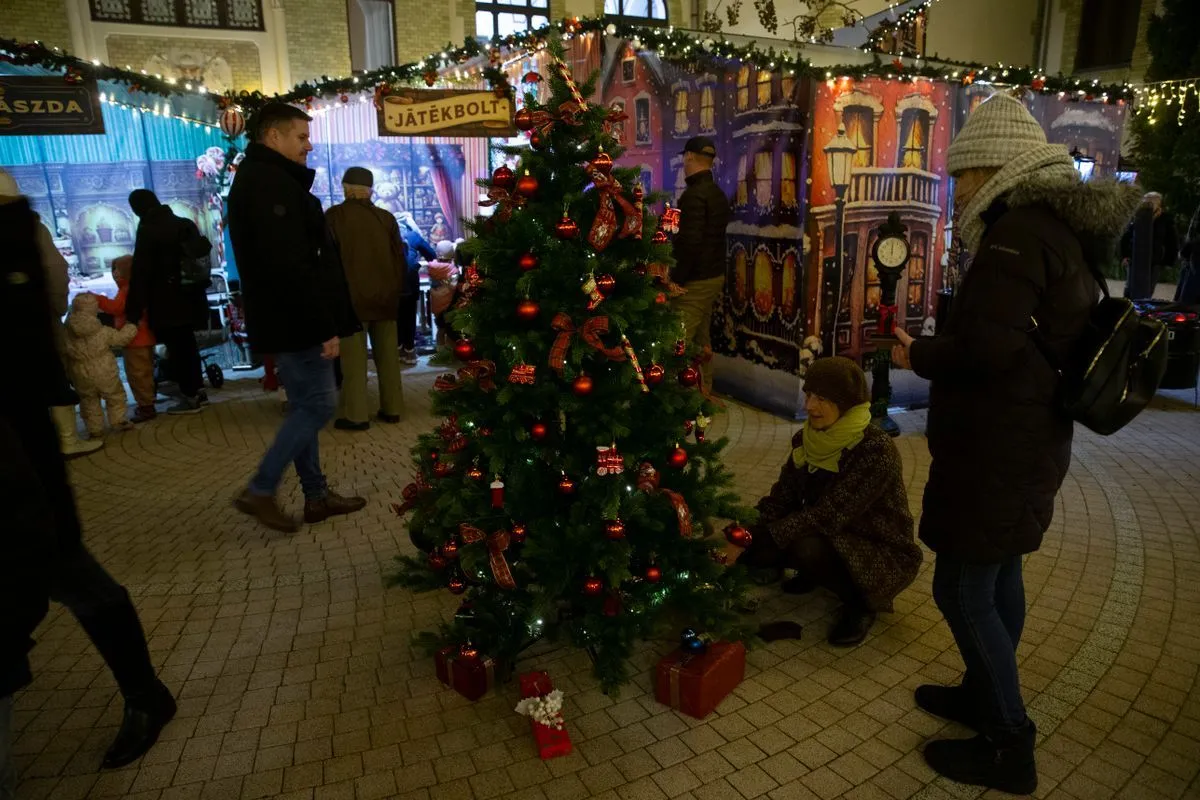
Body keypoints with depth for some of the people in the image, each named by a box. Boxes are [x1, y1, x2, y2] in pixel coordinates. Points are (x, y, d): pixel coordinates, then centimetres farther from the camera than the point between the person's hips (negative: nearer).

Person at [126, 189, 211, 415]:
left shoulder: (147, 230, -11)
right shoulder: (183, 224, 9)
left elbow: (140, 271, -14)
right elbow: (203, 249, 15)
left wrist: (134, 308, -13)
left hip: (165, 301, -7)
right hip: (187, 296, 7)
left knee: (176, 347, -2)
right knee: (187, 343, 16)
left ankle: (189, 397, 0)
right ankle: (196, 390, 23)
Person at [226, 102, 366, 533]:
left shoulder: (263, 180, 18)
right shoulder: (270, 183, -16)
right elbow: (290, 266, -25)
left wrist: (321, 322, 18)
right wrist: (325, 327, -23)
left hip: (287, 319, 11)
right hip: (294, 321, -11)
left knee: (305, 405, 13)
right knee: (318, 403, -4)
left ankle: (317, 496, 21)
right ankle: (260, 490, 4)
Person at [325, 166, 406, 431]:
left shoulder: (336, 215, -3)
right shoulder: (386, 217, 7)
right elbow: (401, 259, 9)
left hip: (353, 297, -4)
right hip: (385, 295, 4)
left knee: (354, 357, -1)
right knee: (387, 354, 10)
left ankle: (355, 414, 0)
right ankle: (392, 408, 16)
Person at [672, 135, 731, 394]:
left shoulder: (694, 194, -18)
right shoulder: (718, 193, 12)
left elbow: (690, 243, -23)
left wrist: (676, 280, -17)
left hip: (695, 280, -10)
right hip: (714, 276, 10)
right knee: (701, 339, 15)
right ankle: (703, 393, 23)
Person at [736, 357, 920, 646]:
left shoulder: (876, 450, -26)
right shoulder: (807, 439, -5)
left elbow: (828, 516, -32)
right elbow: (781, 498, -6)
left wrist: (762, 540, -34)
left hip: (883, 554, -7)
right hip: (832, 538, 7)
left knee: (809, 548, -35)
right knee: (754, 544, -12)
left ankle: (860, 602, -4)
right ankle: (812, 573, 17)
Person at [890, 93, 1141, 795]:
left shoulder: (1018, 231, -20)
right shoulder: (1064, 228, 12)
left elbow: (986, 348, -29)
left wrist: (916, 354, -12)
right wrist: (936, 345, 9)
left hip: (996, 452, -10)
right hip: (1030, 441, 10)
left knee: (962, 592, 0)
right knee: (1000, 575, 21)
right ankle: (985, 696, 38)